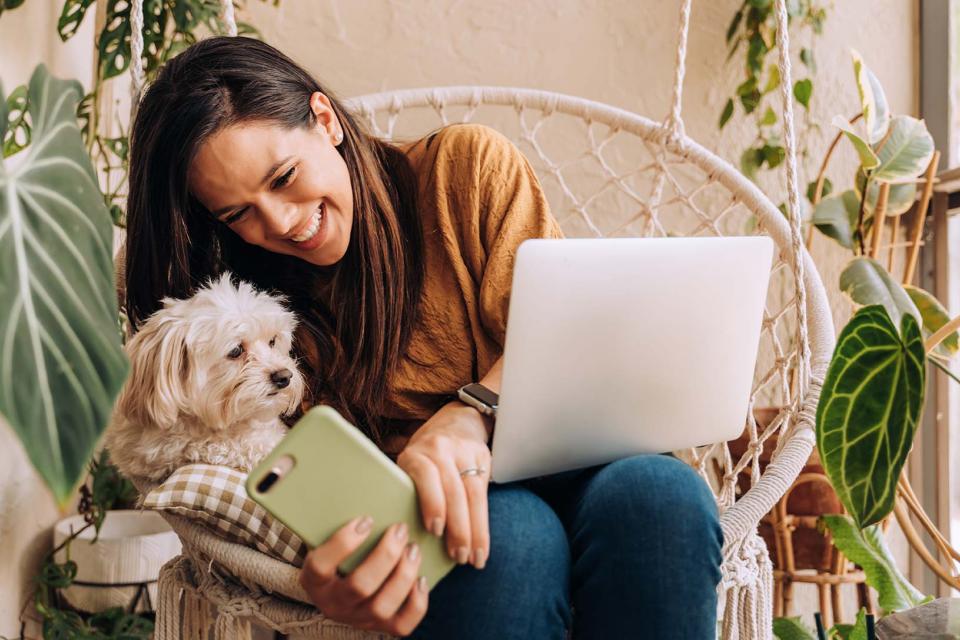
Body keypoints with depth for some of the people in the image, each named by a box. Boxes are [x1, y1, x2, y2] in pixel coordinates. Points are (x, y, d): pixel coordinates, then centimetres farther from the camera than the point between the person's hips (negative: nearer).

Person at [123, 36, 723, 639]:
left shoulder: (467, 164, 0)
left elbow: (564, 336, -7)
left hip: (575, 470, 1)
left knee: (653, 492, -34)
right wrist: (338, 578, -31)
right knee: (509, 526, -35)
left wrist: (470, 419, -29)